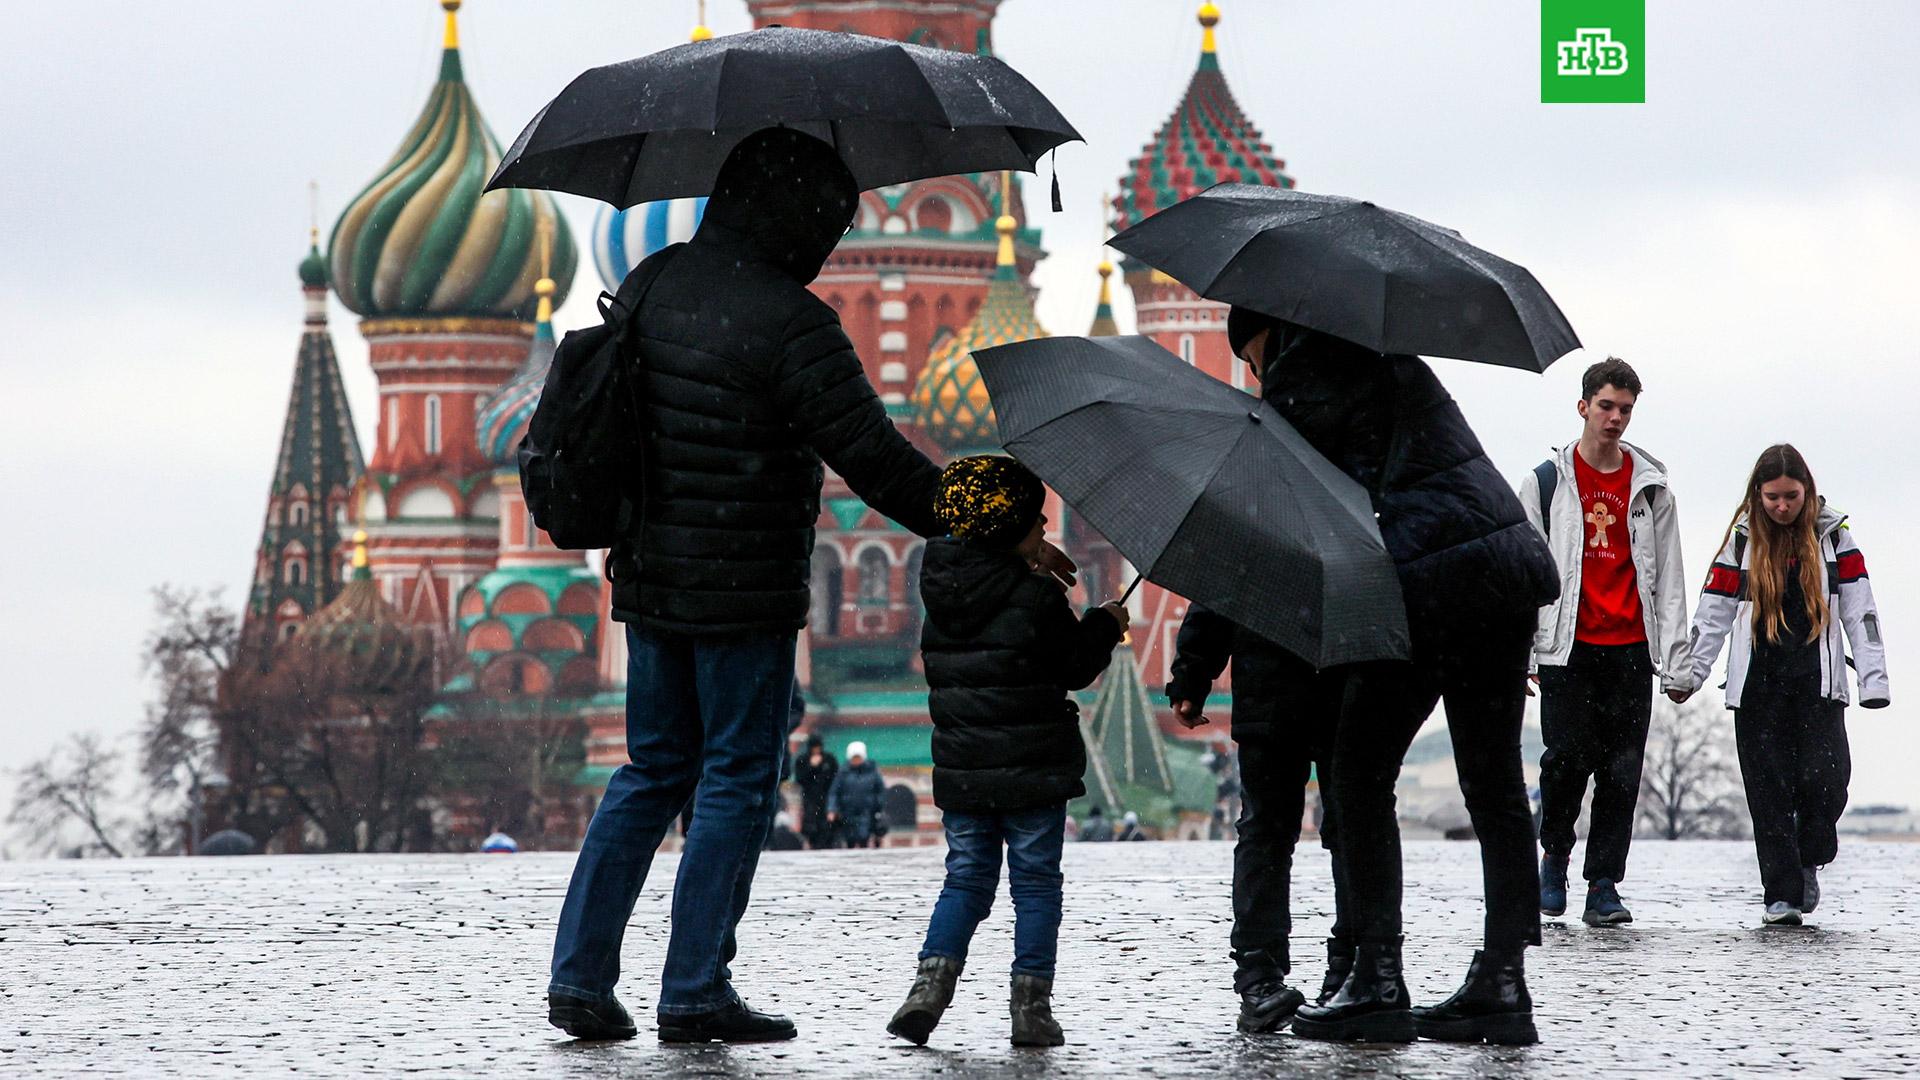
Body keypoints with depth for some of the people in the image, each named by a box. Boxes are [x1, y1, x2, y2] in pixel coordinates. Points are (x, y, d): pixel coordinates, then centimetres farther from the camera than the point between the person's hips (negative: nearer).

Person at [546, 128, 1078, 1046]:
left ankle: (578, 976, 12)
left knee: (653, 770, 17)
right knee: (738, 780, 4)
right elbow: (876, 461, -18)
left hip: (649, 581, 7)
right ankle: (695, 993, 6)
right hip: (745, 591, -7)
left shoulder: (654, 283, 5)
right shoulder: (789, 324, -18)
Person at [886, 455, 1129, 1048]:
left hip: (961, 770, 5)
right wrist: (1104, 626, 14)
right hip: (1033, 770, -5)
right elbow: (1075, 668, -4)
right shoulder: (1037, 597, -13)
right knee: (1036, 883, 5)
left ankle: (932, 979, -6)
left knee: (966, 880, 12)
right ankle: (1031, 1007, 3)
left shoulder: (941, 589, 5)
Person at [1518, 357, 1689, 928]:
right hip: (1568, 645, -2)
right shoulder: (1546, 481, 6)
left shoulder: (1651, 487, 11)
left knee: (1622, 769, -1)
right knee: (1567, 757, -10)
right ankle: (1554, 854, 15)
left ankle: (1604, 885, 4)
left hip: (1631, 646, 2)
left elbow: (1669, 576, 10)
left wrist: (1674, 658, 3)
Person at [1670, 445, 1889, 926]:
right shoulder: (1742, 539, 7)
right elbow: (1713, 613, 7)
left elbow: (1859, 611, 4)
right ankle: (1782, 894, 1)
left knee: (1825, 777, -13)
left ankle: (1808, 862, 13)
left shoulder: (1832, 535, 6)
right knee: (1770, 791, -3)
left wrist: (1873, 679, -5)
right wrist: (1688, 676, -1)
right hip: (1758, 685, 1)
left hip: (1818, 684, -1)